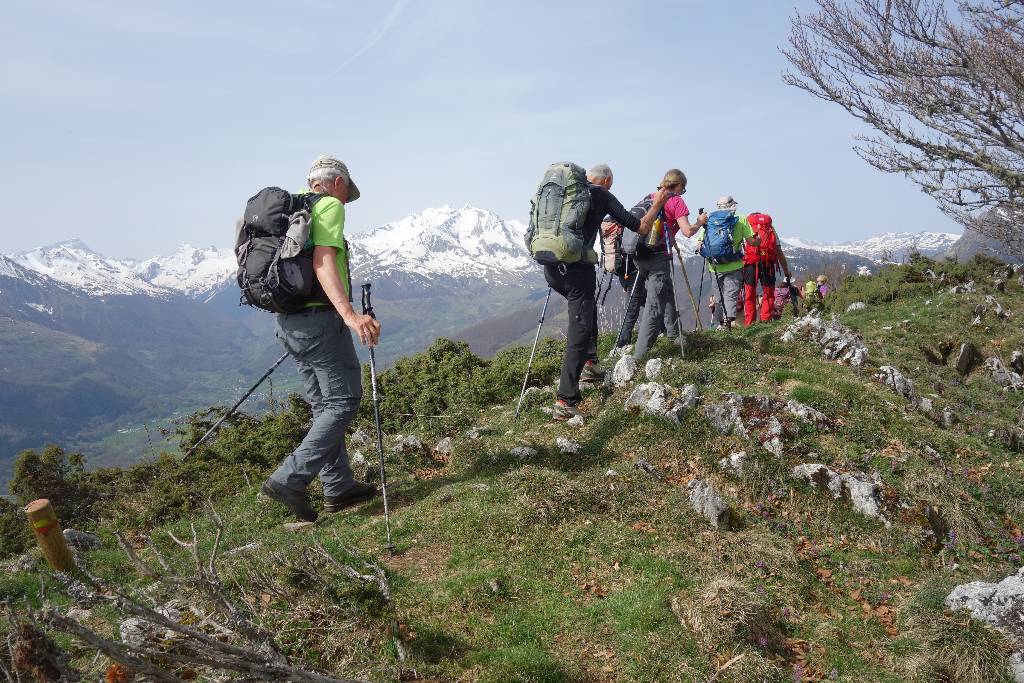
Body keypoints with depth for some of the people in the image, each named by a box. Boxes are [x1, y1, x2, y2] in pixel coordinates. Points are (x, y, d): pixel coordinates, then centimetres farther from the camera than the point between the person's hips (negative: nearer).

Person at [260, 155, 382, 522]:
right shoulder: (330, 206, -7)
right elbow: (323, 261, -22)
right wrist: (349, 314, -33)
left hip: (288, 321, 9)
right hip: (320, 317, -9)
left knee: (324, 405, 14)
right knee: (343, 401, -2)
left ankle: (339, 487, 19)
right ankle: (289, 480, -9)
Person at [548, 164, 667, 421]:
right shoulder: (602, 196, 4)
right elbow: (641, 228, 5)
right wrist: (658, 204, 19)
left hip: (551, 267, 7)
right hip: (577, 268, -7)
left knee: (587, 307, 31)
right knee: (580, 331, -7)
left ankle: (590, 364, 31)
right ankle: (564, 403, -15)